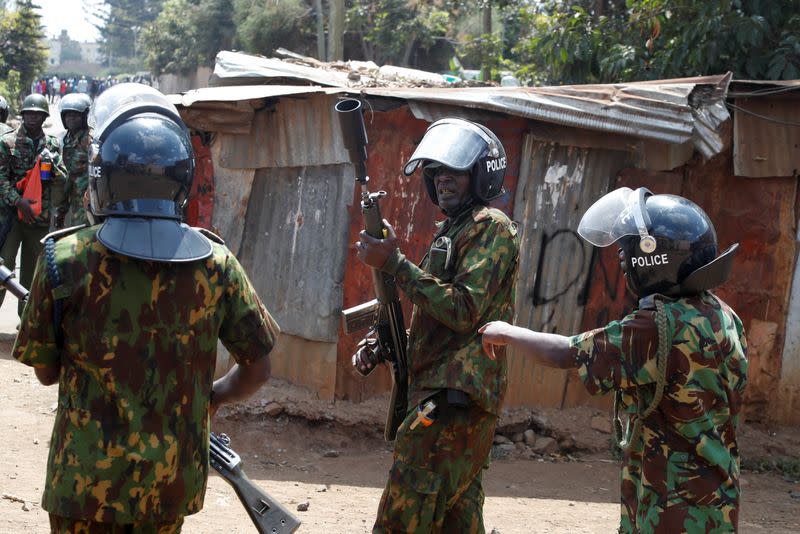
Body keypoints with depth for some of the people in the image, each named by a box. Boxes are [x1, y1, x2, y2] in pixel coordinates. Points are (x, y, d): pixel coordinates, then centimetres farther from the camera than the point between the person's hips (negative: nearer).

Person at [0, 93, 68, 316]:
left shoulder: (52, 144, 9)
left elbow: (63, 180, 8)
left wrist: (52, 166, -13)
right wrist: (18, 201, -20)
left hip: (41, 215, 3)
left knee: (33, 266, 10)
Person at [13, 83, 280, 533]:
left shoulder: (64, 260, -14)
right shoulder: (215, 262, -8)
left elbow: (46, 371, -3)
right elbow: (258, 369, 0)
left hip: (87, 480, -2)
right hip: (173, 480, 2)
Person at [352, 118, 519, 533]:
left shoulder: (491, 228, -8)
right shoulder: (449, 231, 22)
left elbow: (463, 311, -20)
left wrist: (393, 263, -21)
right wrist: (380, 348, 9)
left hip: (454, 398, -10)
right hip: (445, 394, 10)